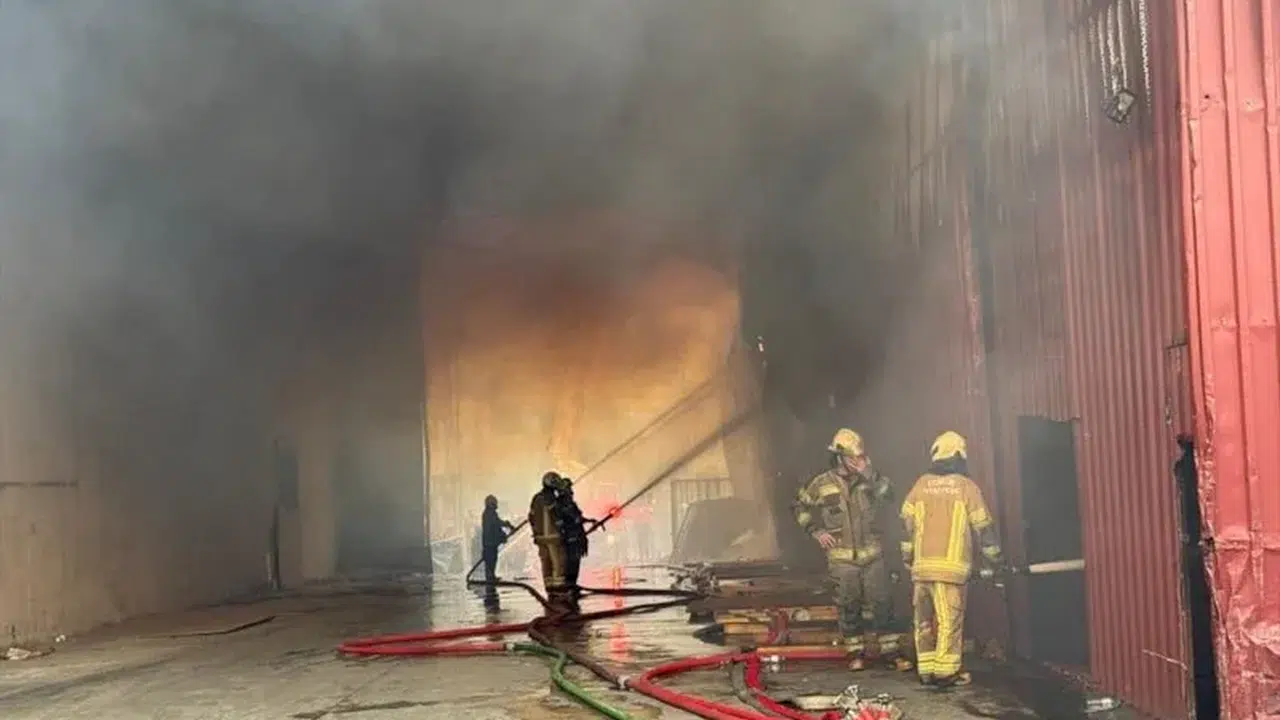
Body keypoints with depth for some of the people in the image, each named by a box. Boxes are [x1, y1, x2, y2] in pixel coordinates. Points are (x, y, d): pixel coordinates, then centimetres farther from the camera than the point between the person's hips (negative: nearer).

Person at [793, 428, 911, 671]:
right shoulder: (822, 484, -1)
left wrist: (869, 474, -23)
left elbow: (888, 493, -14)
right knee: (849, 608, 6)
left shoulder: (867, 480, 3)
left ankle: (892, 652, 10)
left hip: (872, 556, 1)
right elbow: (801, 507, 10)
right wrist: (816, 531, 0)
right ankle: (857, 653, 19)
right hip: (841, 558, -1)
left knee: (880, 604, 2)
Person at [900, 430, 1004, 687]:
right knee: (950, 620, -1)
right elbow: (983, 526, 3)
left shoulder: (921, 484, 7)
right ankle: (946, 671, -3)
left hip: (922, 565, 3)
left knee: (924, 620, 9)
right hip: (951, 566, -3)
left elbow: (907, 523, 10)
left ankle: (927, 670, 13)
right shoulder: (966, 486, 0)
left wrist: (907, 556, 20)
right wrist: (995, 559, 14)